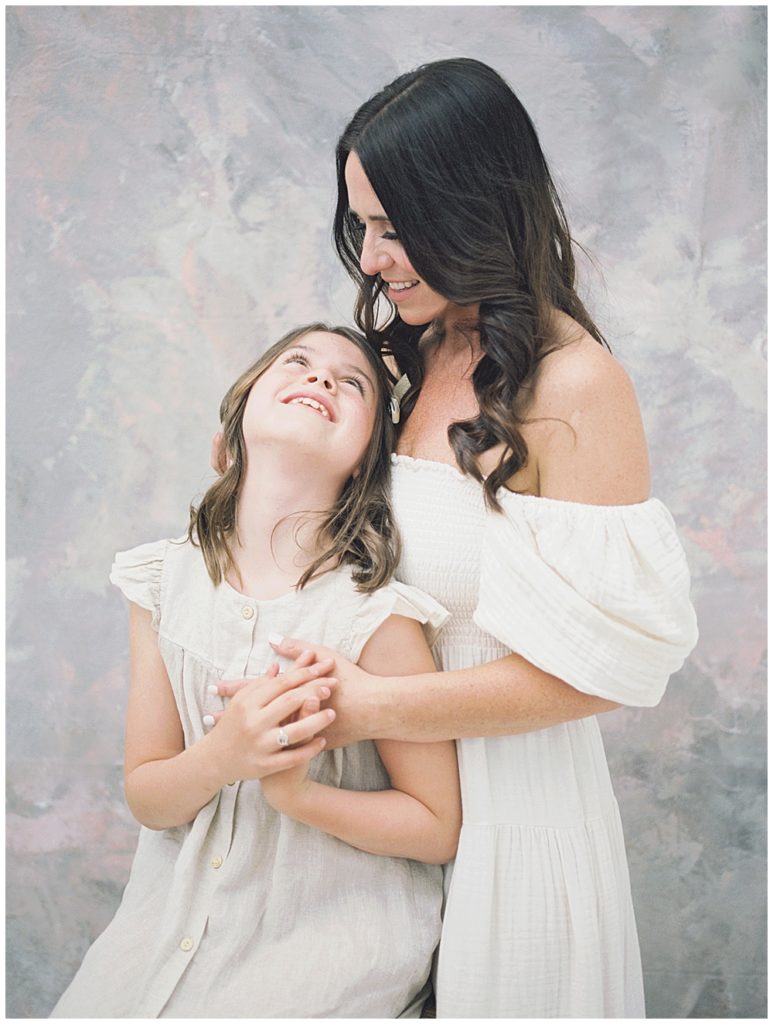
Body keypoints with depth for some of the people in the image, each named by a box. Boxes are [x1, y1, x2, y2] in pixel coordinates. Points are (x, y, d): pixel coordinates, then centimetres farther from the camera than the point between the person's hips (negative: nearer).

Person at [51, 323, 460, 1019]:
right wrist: (222, 757, -23)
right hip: (177, 914, 4)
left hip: (330, 930, -3)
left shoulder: (374, 611, -18)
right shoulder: (165, 581, -5)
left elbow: (438, 826, -9)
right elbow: (146, 798, -1)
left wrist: (295, 792, -24)